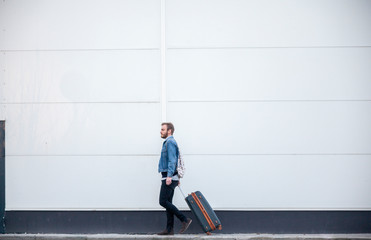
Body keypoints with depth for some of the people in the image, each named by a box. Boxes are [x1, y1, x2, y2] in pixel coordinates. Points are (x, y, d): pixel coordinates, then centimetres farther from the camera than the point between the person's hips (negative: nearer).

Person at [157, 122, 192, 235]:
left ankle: (185, 220, -10)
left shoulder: (170, 142, -11)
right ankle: (169, 229, 7)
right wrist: (176, 178, 26)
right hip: (169, 178, 10)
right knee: (168, 202, 7)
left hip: (169, 178, -10)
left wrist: (169, 176, -30)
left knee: (163, 201, -12)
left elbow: (172, 161, -21)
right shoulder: (168, 142, 21)